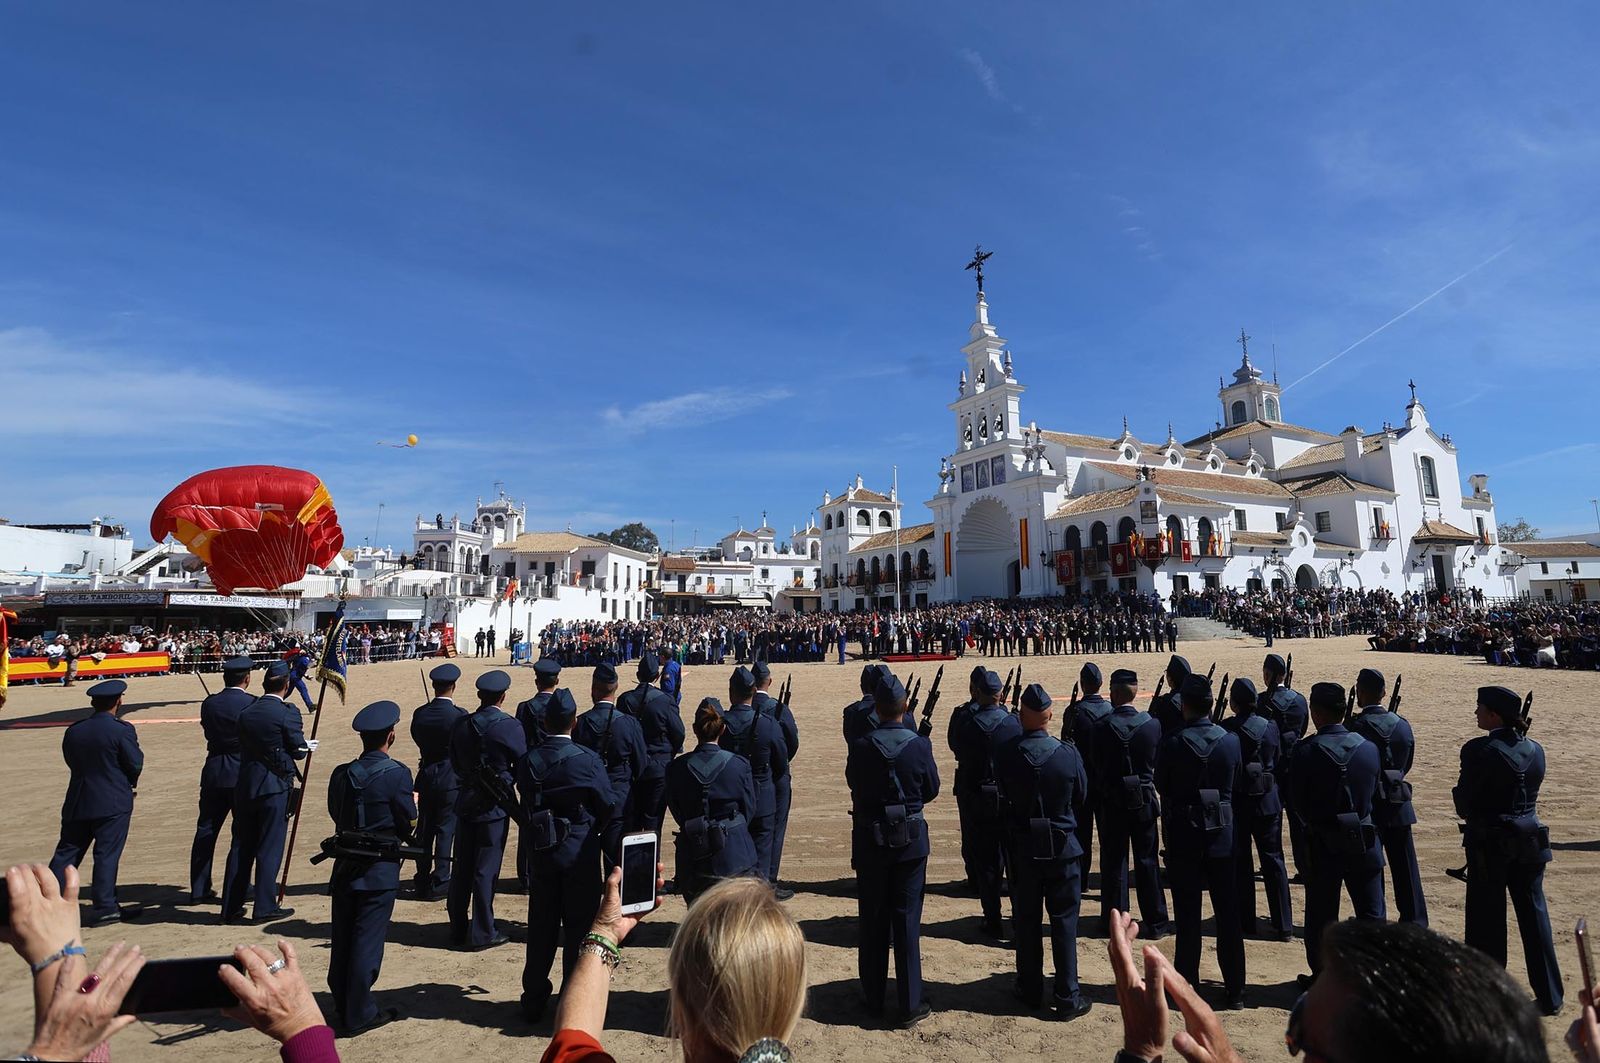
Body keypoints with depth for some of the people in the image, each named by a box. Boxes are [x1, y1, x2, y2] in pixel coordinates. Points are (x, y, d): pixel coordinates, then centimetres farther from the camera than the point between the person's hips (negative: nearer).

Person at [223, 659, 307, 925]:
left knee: (243, 847, 16)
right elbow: (298, 751, -8)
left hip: (245, 786, 6)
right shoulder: (288, 713, -14)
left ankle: (231, 907, 23)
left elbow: (245, 747, 10)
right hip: (275, 787, -6)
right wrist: (307, 745, 14)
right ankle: (264, 907, 9)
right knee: (270, 848, 3)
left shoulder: (246, 712, 4)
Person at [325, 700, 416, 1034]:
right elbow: (409, 827, -11)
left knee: (342, 938, 17)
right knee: (367, 940, 4)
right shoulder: (396, 774, -18)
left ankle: (342, 1004, 32)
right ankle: (358, 1014, 14)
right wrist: (413, 805, 9)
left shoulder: (341, 774, -1)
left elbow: (336, 815, 8)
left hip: (344, 866, 6)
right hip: (380, 870, -6)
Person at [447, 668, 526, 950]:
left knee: (461, 868, 16)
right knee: (485, 870, 4)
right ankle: (482, 934, 13)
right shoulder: (509, 727, -16)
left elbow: (455, 764, 8)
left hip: (466, 801, 5)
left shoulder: (461, 724, -2)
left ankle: (458, 928, 28)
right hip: (495, 805, -5)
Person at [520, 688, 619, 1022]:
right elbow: (610, 807, -8)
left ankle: (534, 1000, 29)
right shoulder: (587, 759, -16)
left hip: (540, 853, 4)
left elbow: (525, 806, 2)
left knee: (541, 928, 17)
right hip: (580, 854, -3)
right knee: (579, 928, 9)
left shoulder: (527, 761, -6)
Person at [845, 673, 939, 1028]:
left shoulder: (860, 747, -14)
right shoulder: (920, 745, -13)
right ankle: (910, 1005, 17)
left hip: (870, 841, 0)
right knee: (907, 920, 10)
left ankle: (873, 998, 28)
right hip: (911, 842, 0)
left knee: (873, 921, 14)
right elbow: (932, 790, 0)